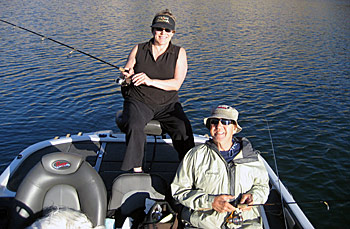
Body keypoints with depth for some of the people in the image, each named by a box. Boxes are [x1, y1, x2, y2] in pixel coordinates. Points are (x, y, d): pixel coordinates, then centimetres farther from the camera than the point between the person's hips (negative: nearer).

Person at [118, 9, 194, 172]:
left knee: (183, 129, -26)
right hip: (139, 101, 0)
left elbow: (176, 84, -8)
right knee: (134, 127, -31)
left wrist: (150, 81, -23)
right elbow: (124, 79, 9)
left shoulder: (179, 53, 5)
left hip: (168, 104, 0)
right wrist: (127, 78, -17)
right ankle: (137, 171, -17)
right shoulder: (139, 50, 9)